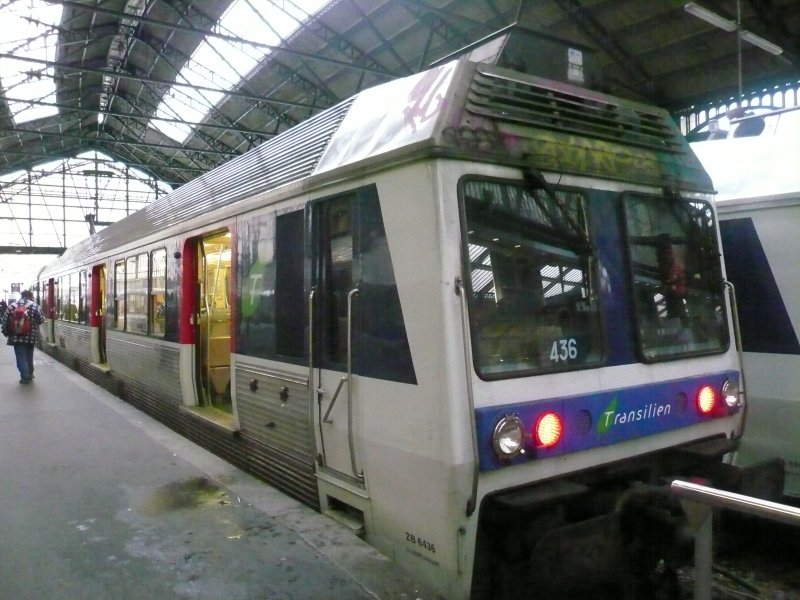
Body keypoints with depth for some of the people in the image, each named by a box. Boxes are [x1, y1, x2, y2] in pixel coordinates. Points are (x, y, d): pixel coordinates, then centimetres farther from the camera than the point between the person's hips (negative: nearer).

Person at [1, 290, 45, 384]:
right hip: (31, 336, 1)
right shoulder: (35, 306, -2)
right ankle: (30, 374, 27)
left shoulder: (12, 305, 1)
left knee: (21, 357, 2)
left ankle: (25, 376, -5)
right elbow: (41, 320, -3)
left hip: (17, 336, -1)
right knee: (29, 356, 17)